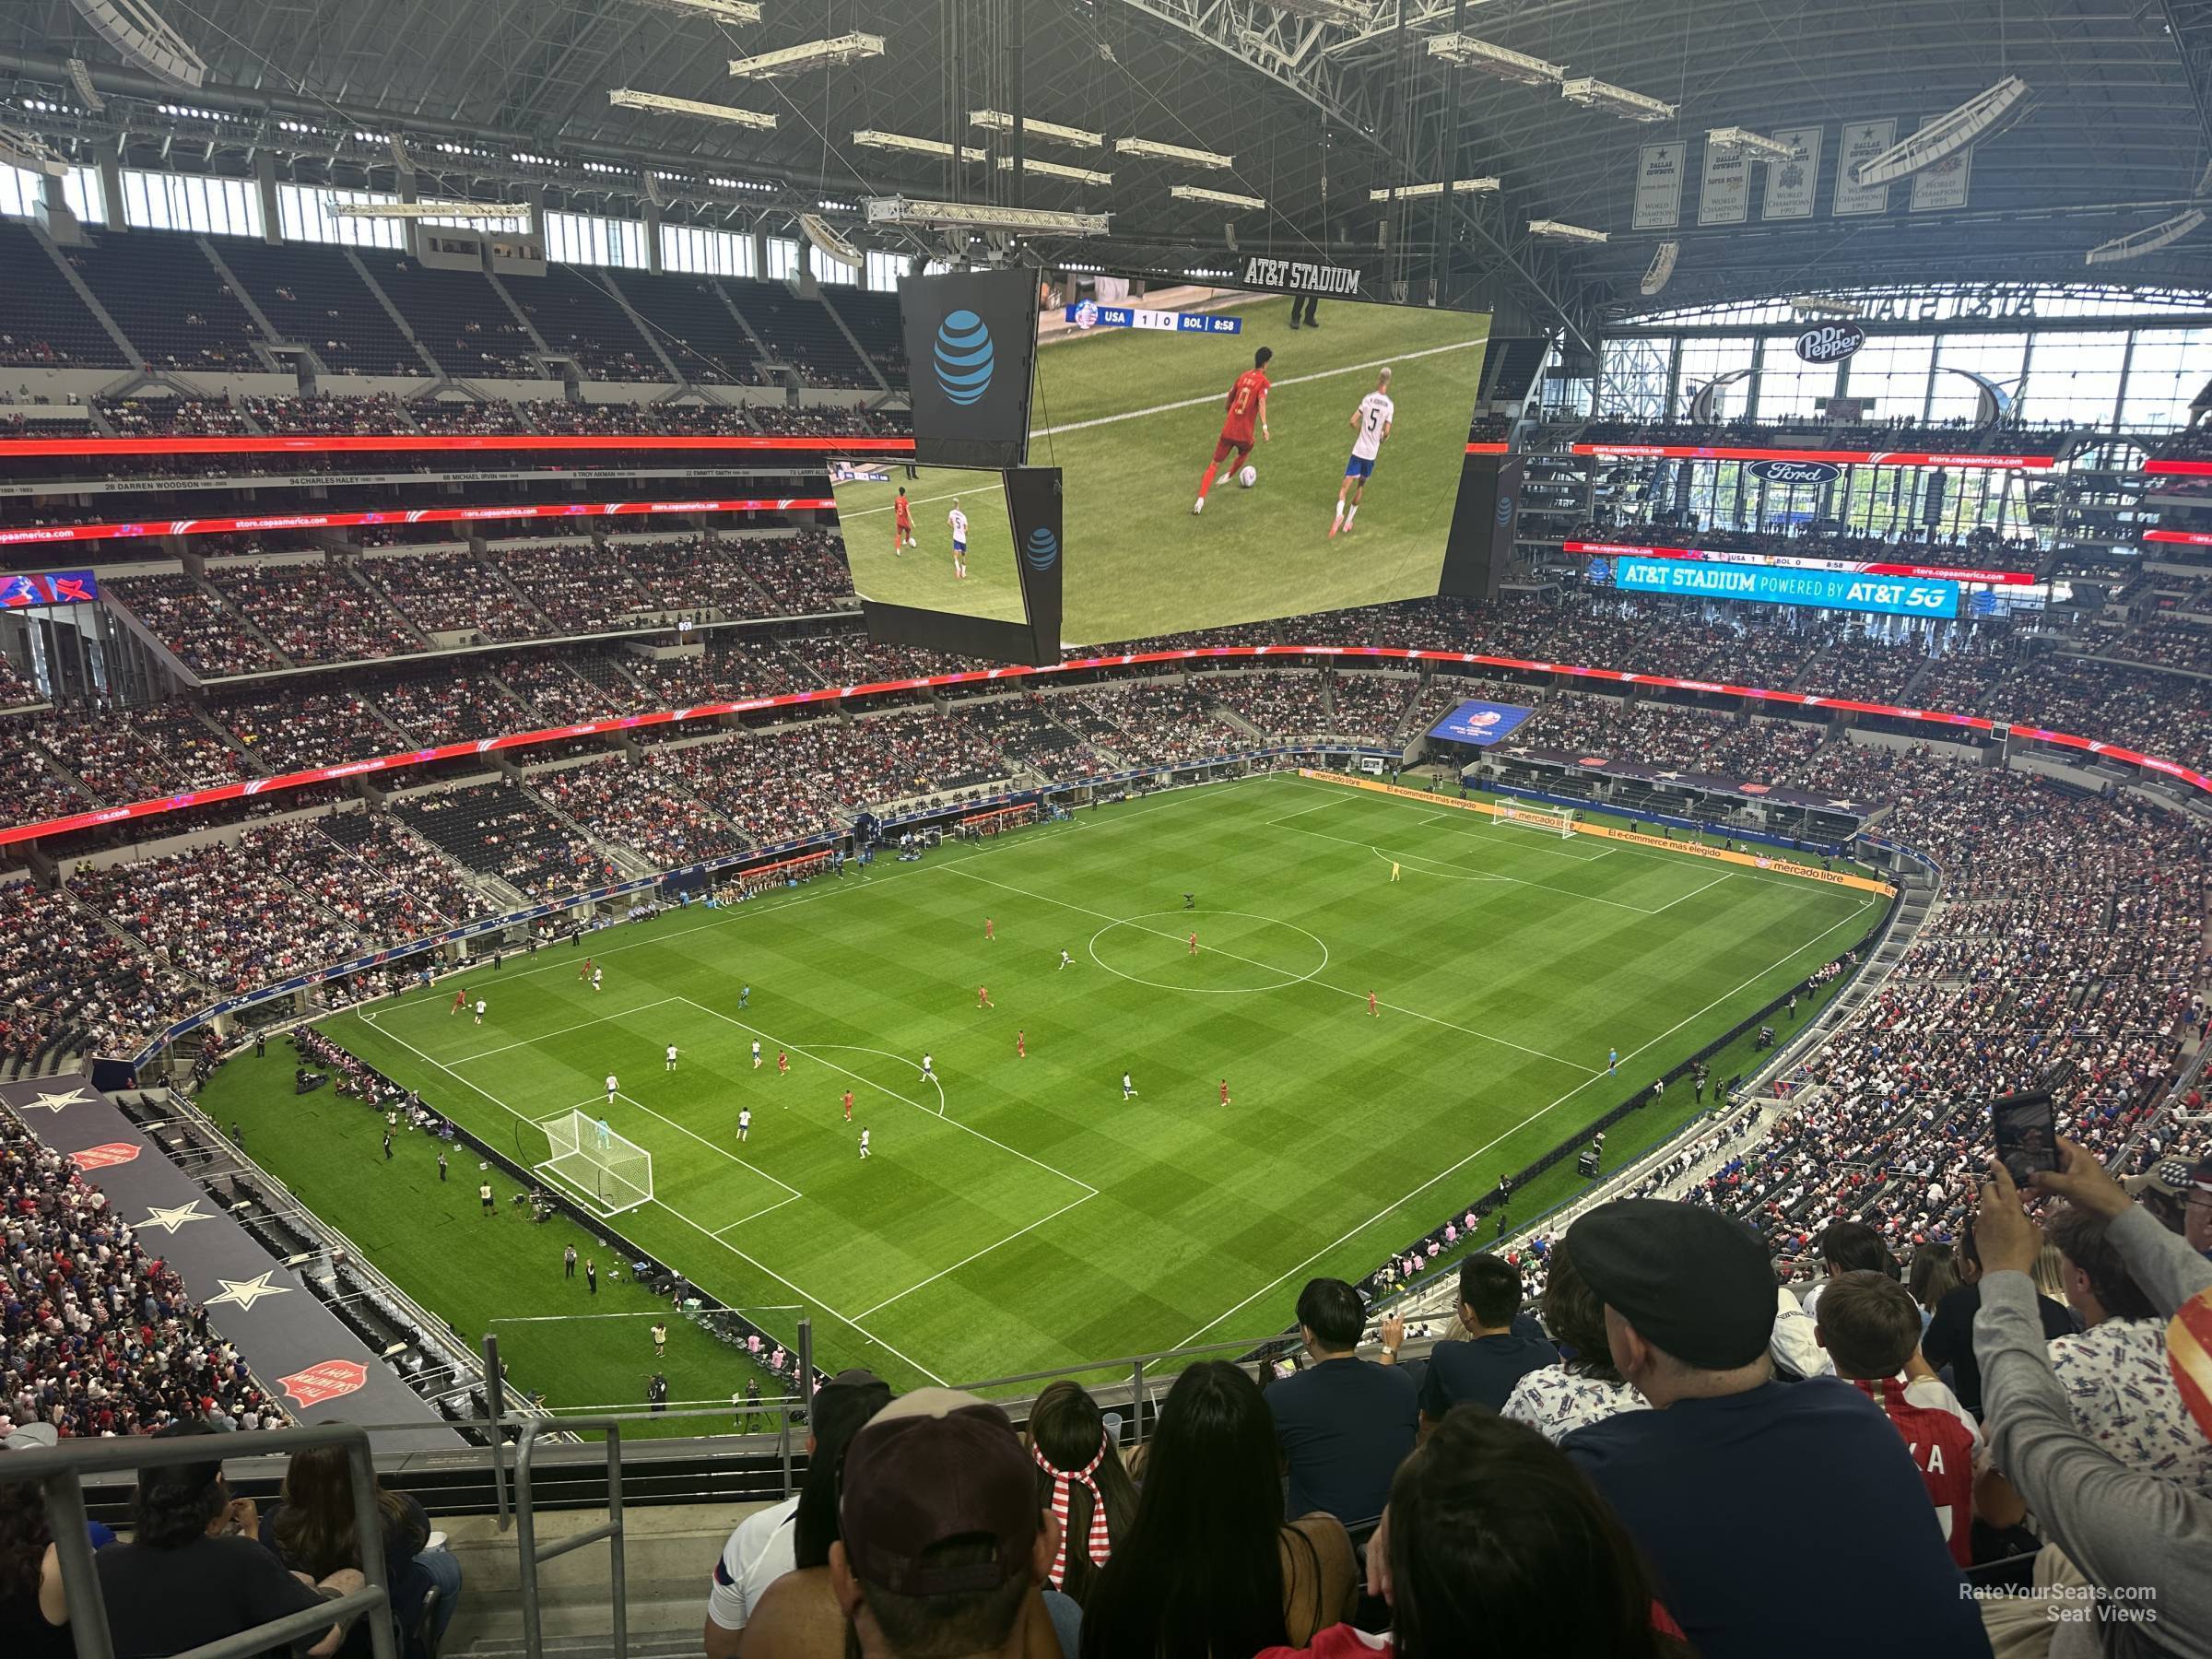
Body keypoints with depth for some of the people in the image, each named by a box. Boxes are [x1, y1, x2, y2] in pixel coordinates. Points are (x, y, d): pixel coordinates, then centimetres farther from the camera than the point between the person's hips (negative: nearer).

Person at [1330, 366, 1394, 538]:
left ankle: (1339, 514, -30)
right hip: (1372, 453, 1)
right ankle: (1349, 520, 23)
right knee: (1361, 486, 21)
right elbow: (1386, 432, -6)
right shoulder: (1390, 405, -5)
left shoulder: (1367, 399, -3)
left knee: (1345, 486, -5)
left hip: (1358, 450, -1)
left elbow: (1352, 421, -4)